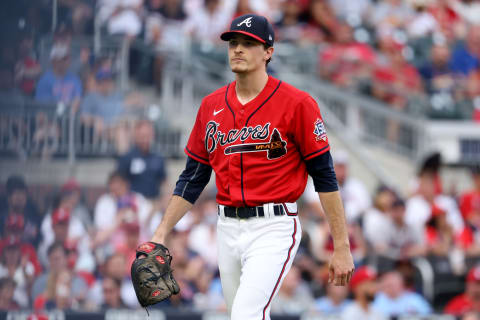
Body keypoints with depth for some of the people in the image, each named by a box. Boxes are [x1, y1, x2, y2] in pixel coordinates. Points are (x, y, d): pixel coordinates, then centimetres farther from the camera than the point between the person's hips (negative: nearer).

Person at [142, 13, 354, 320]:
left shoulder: (296, 103, -7)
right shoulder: (212, 106, 10)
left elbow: (324, 176, -6)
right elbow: (193, 177, 15)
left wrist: (342, 247, -9)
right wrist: (161, 234, 8)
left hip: (273, 228, -6)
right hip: (228, 229, 6)